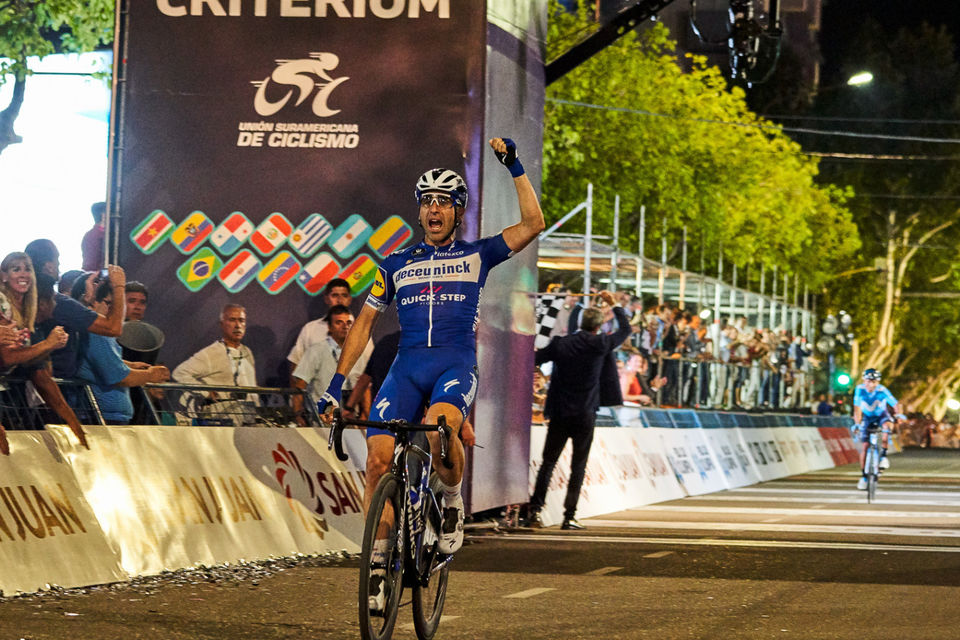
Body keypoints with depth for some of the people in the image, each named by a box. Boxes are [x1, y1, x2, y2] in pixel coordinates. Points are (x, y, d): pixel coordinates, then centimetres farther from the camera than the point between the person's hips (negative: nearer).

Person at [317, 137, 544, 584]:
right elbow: (365, 321, 18)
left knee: (439, 430, -36)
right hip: (407, 366, 3)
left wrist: (515, 167, -3)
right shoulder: (396, 265, 17)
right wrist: (338, 380, 9)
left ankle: (453, 502, -6)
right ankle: (377, 559, -4)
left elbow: (533, 224, 1)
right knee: (378, 459, -16)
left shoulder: (475, 256, 12)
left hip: (457, 366, -3)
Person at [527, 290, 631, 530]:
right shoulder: (599, 344, -6)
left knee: (548, 463, 8)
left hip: (558, 414, 2)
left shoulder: (560, 344, -2)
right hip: (584, 416, -2)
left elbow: (533, 360, 7)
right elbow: (625, 329, 10)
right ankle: (570, 516, 1)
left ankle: (535, 510, 1)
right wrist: (614, 305, 22)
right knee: (578, 467, 4)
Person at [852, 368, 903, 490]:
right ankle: (863, 476, 2)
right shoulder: (860, 389, -24)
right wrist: (857, 423, -35)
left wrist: (899, 414, -50)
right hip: (867, 418, 1)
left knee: (887, 425, -36)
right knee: (865, 445, -10)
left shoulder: (882, 390, -27)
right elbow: (857, 408, -24)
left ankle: (883, 456, -25)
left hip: (881, 415, -1)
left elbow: (895, 404, -31)